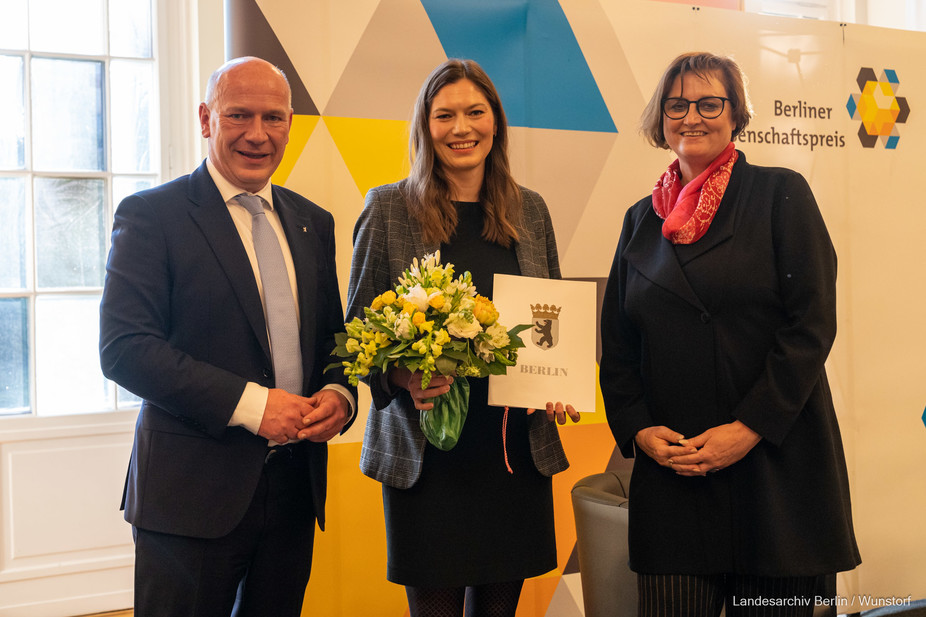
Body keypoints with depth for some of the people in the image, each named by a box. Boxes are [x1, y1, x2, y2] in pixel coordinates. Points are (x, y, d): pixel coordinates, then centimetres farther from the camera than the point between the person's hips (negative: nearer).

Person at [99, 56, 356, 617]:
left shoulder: (313, 223, 12)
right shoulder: (151, 214, -5)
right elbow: (123, 348, -14)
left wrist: (338, 394, -5)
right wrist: (249, 403, -20)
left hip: (295, 487, 5)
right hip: (192, 492, -5)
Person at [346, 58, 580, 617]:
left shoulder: (529, 210, 9)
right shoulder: (389, 209, -1)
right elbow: (359, 324, 1)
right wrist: (402, 376, -17)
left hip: (518, 445, 3)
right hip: (425, 450, -3)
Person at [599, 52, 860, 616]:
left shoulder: (781, 194, 1)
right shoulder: (642, 219, 12)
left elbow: (812, 324, -7)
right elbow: (617, 343, 12)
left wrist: (749, 428, -14)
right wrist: (637, 429, -4)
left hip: (775, 460, -2)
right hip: (671, 471, 3)